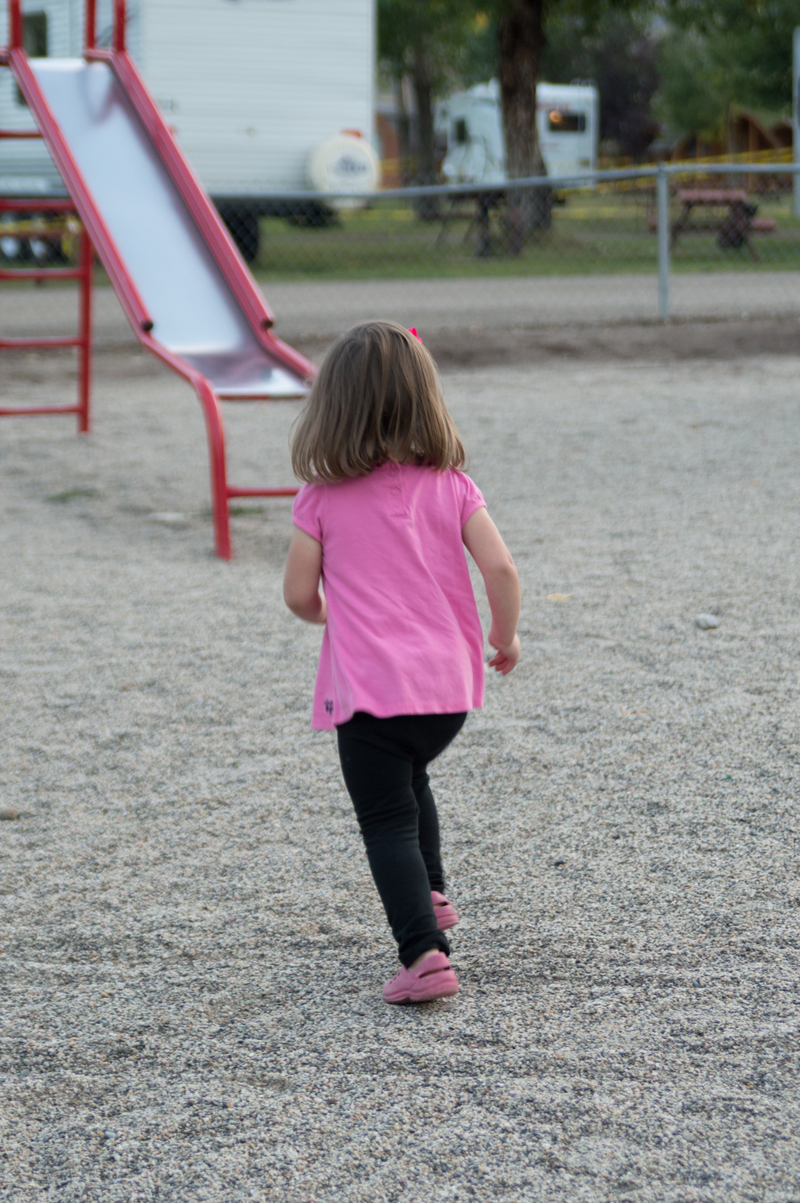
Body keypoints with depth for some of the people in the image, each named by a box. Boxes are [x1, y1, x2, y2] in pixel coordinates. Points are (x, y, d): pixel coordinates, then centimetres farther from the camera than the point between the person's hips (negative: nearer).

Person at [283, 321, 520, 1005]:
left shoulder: (324, 498, -6)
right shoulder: (450, 485, 0)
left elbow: (299, 595, -1)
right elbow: (500, 569, -7)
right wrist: (505, 636, 10)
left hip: (370, 691, -4)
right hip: (449, 687, 4)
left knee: (387, 819, -2)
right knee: (410, 777, 32)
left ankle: (424, 952, -17)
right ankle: (430, 896, 40)